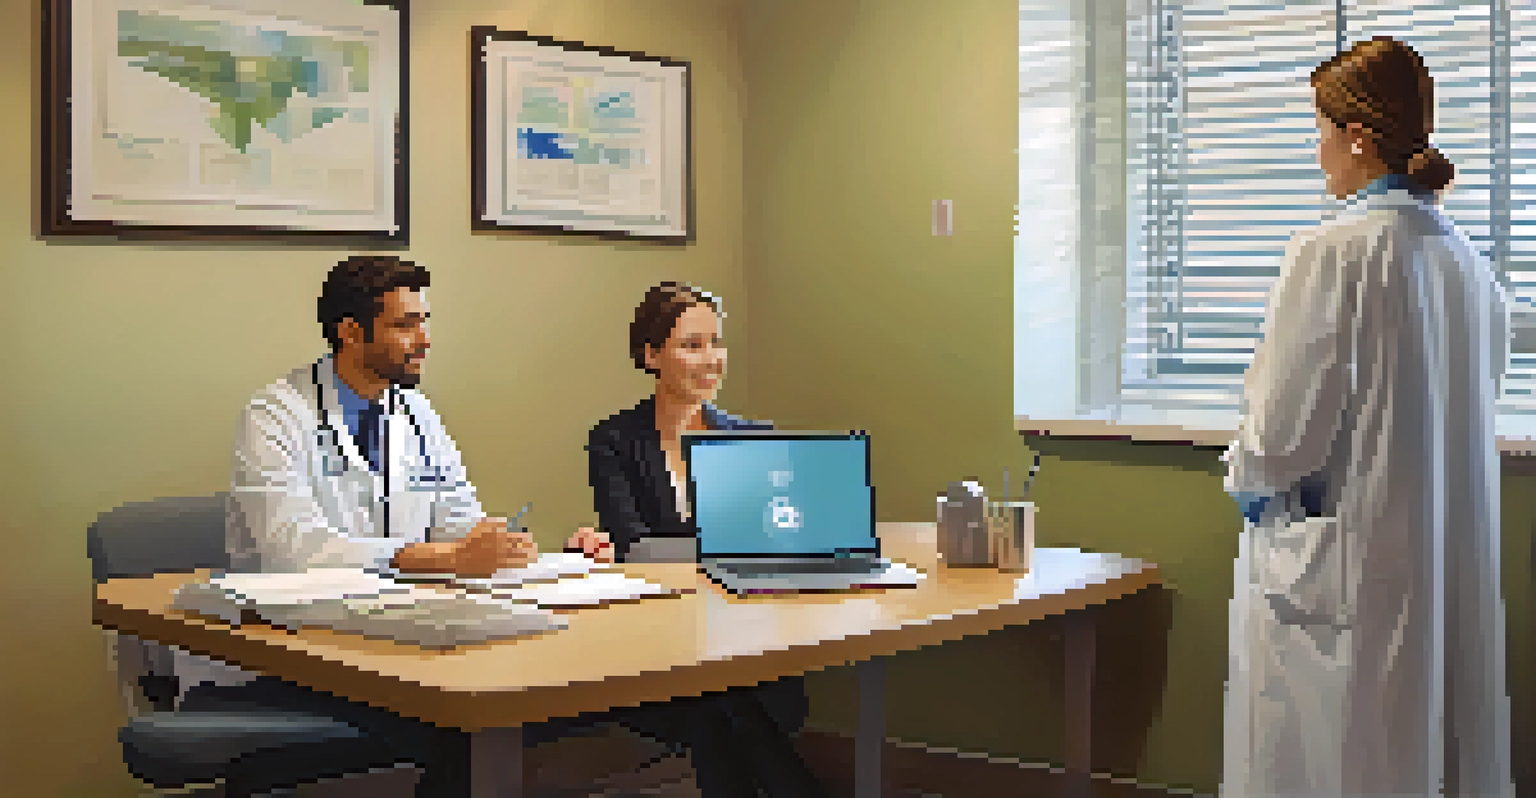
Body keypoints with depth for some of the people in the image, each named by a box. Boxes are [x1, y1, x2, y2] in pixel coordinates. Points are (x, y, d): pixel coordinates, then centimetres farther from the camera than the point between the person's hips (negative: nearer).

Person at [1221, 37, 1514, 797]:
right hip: (1454, 566, 8)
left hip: (1347, 566, -7)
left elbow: (1283, 431, -16)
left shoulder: (1334, 252, -15)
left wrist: (1246, 478, 5)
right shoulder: (1463, 257, 7)